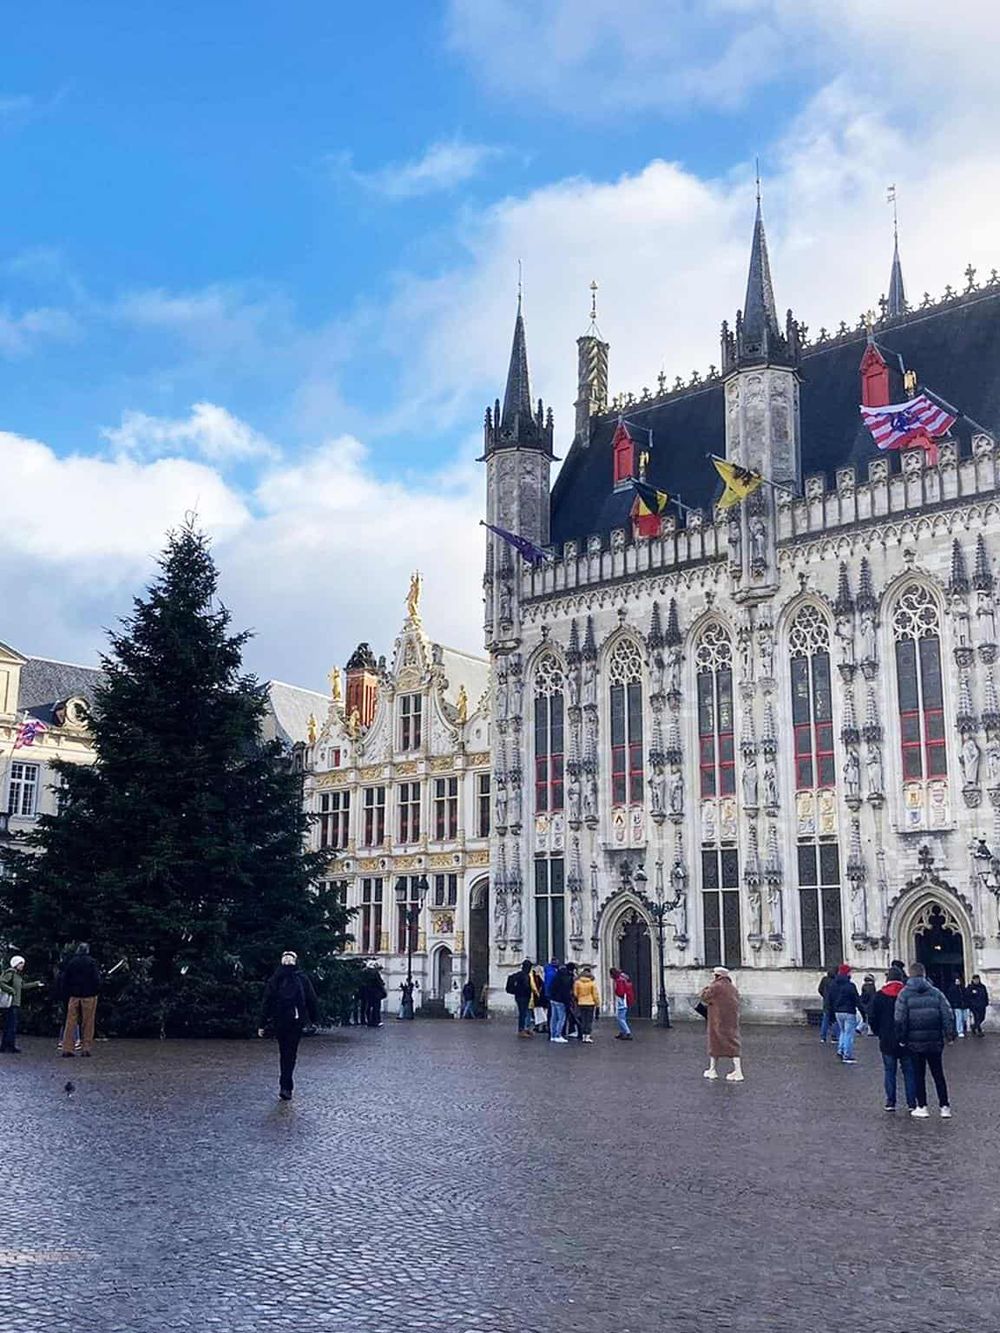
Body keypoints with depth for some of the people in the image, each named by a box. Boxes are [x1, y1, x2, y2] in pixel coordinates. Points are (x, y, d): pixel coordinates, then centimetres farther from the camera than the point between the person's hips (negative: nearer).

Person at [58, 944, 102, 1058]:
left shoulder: (71, 962, 5)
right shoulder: (91, 962, -5)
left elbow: (63, 979, 7)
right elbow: (96, 979, -9)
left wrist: (64, 995, 12)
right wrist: (97, 992, 3)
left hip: (73, 996, 3)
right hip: (89, 996, -3)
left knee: (70, 1023, 5)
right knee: (88, 1023, 3)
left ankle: (67, 1049, 1)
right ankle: (85, 1049, 1)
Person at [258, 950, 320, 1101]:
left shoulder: (274, 980, 0)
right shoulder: (302, 979, -2)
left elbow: (266, 1002, 0)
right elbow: (312, 1000, 2)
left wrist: (262, 1024, 3)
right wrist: (315, 1019, 11)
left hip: (279, 1022, 2)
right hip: (297, 1021, -2)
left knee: (283, 1052, 17)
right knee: (290, 1053, -1)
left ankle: (286, 1086, 23)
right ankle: (286, 1087, -13)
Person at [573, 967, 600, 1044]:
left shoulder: (577, 982, -2)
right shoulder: (592, 982, -7)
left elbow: (575, 993, 2)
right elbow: (595, 994, -4)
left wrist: (577, 1000, 18)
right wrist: (597, 1003, 4)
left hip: (581, 1003, 2)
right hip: (590, 1003, -2)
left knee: (583, 1020, 11)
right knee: (590, 1020, 2)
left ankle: (583, 1035, 12)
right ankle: (588, 1036, -3)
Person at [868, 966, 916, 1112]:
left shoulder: (879, 996, -3)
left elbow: (872, 1018, -2)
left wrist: (879, 1033, 11)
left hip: (887, 1040, 0)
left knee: (889, 1071, 7)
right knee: (909, 1071, 8)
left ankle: (890, 1102, 6)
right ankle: (912, 1103, 7)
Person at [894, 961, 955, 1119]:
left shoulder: (904, 994, -5)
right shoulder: (935, 992, 2)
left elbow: (900, 1019, -9)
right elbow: (948, 1015, -2)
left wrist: (901, 1038, -1)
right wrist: (950, 1034, 4)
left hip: (914, 1042, -2)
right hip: (934, 1041, 2)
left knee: (918, 1075, 7)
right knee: (938, 1074, 11)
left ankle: (922, 1107, 8)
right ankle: (945, 1107, 11)